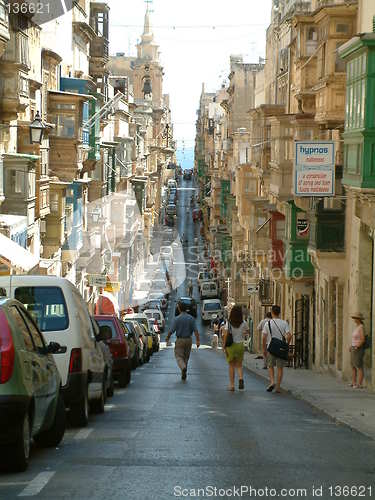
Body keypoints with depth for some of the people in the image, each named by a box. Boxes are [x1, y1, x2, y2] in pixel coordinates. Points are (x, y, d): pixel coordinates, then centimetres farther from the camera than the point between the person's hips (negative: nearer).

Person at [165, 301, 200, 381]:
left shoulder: (177, 319, -11)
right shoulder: (191, 318, -1)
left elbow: (171, 330, -10)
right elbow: (195, 330, -7)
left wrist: (167, 338, 7)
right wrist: (198, 340, -7)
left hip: (180, 340, -4)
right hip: (188, 339, 4)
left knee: (179, 356, 1)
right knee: (186, 357, 15)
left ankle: (183, 367, -28)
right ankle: (184, 375, 19)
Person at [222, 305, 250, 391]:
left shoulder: (229, 323, -8)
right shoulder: (243, 323, -2)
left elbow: (225, 335, -14)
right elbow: (248, 332, 13)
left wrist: (224, 346, -9)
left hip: (230, 345, -1)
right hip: (240, 345, 1)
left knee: (231, 366, 9)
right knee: (239, 365, 14)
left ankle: (231, 385, 9)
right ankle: (241, 378, -14)